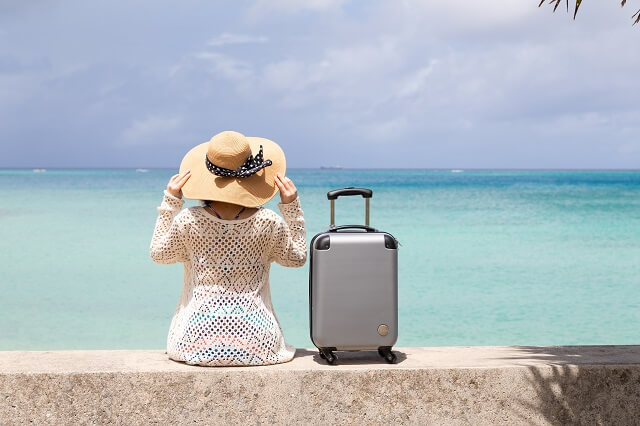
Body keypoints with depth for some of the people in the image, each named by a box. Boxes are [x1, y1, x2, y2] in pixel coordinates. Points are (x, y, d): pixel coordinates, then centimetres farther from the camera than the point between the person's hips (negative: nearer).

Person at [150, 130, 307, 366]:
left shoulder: (188, 221, -11)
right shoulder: (269, 223, -11)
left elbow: (158, 253, 11)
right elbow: (297, 258, 10)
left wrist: (169, 202, 11)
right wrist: (292, 207, 9)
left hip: (197, 342, 0)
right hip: (256, 342, 1)